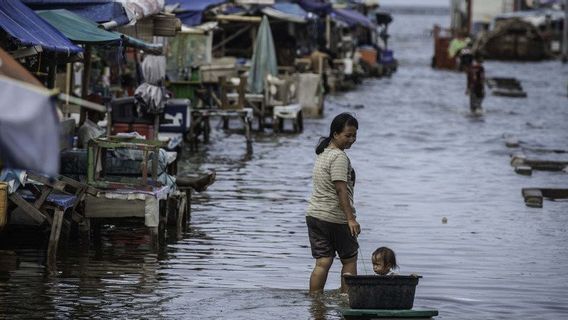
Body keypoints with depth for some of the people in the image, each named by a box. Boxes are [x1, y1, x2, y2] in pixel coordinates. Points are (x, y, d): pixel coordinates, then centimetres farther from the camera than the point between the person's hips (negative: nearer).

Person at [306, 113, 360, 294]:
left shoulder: (323, 153, 15)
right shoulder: (339, 156, -14)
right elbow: (341, 190, -20)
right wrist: (351, 219, -22)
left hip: (314, 215, 8)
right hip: (335, 218, -8)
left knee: (323, 262, 5)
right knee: (349, 260, 7)